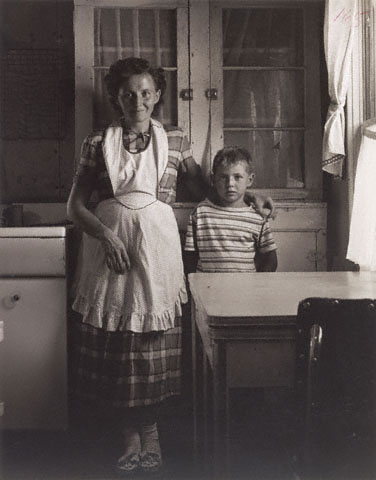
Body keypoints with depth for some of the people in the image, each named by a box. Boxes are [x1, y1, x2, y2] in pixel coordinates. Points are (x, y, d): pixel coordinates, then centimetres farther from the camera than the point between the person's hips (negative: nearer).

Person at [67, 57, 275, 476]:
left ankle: (148, 430, 18)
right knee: (113, 346, 1)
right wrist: (106, 236, -12)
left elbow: (202, 191, 18)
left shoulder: (174, 141, 9)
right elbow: (76, 206, 4)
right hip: (108, 245, 1)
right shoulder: (98, 143, 7)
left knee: (154, 343, -1)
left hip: (157, 246, 0)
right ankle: (133, 435, 16)